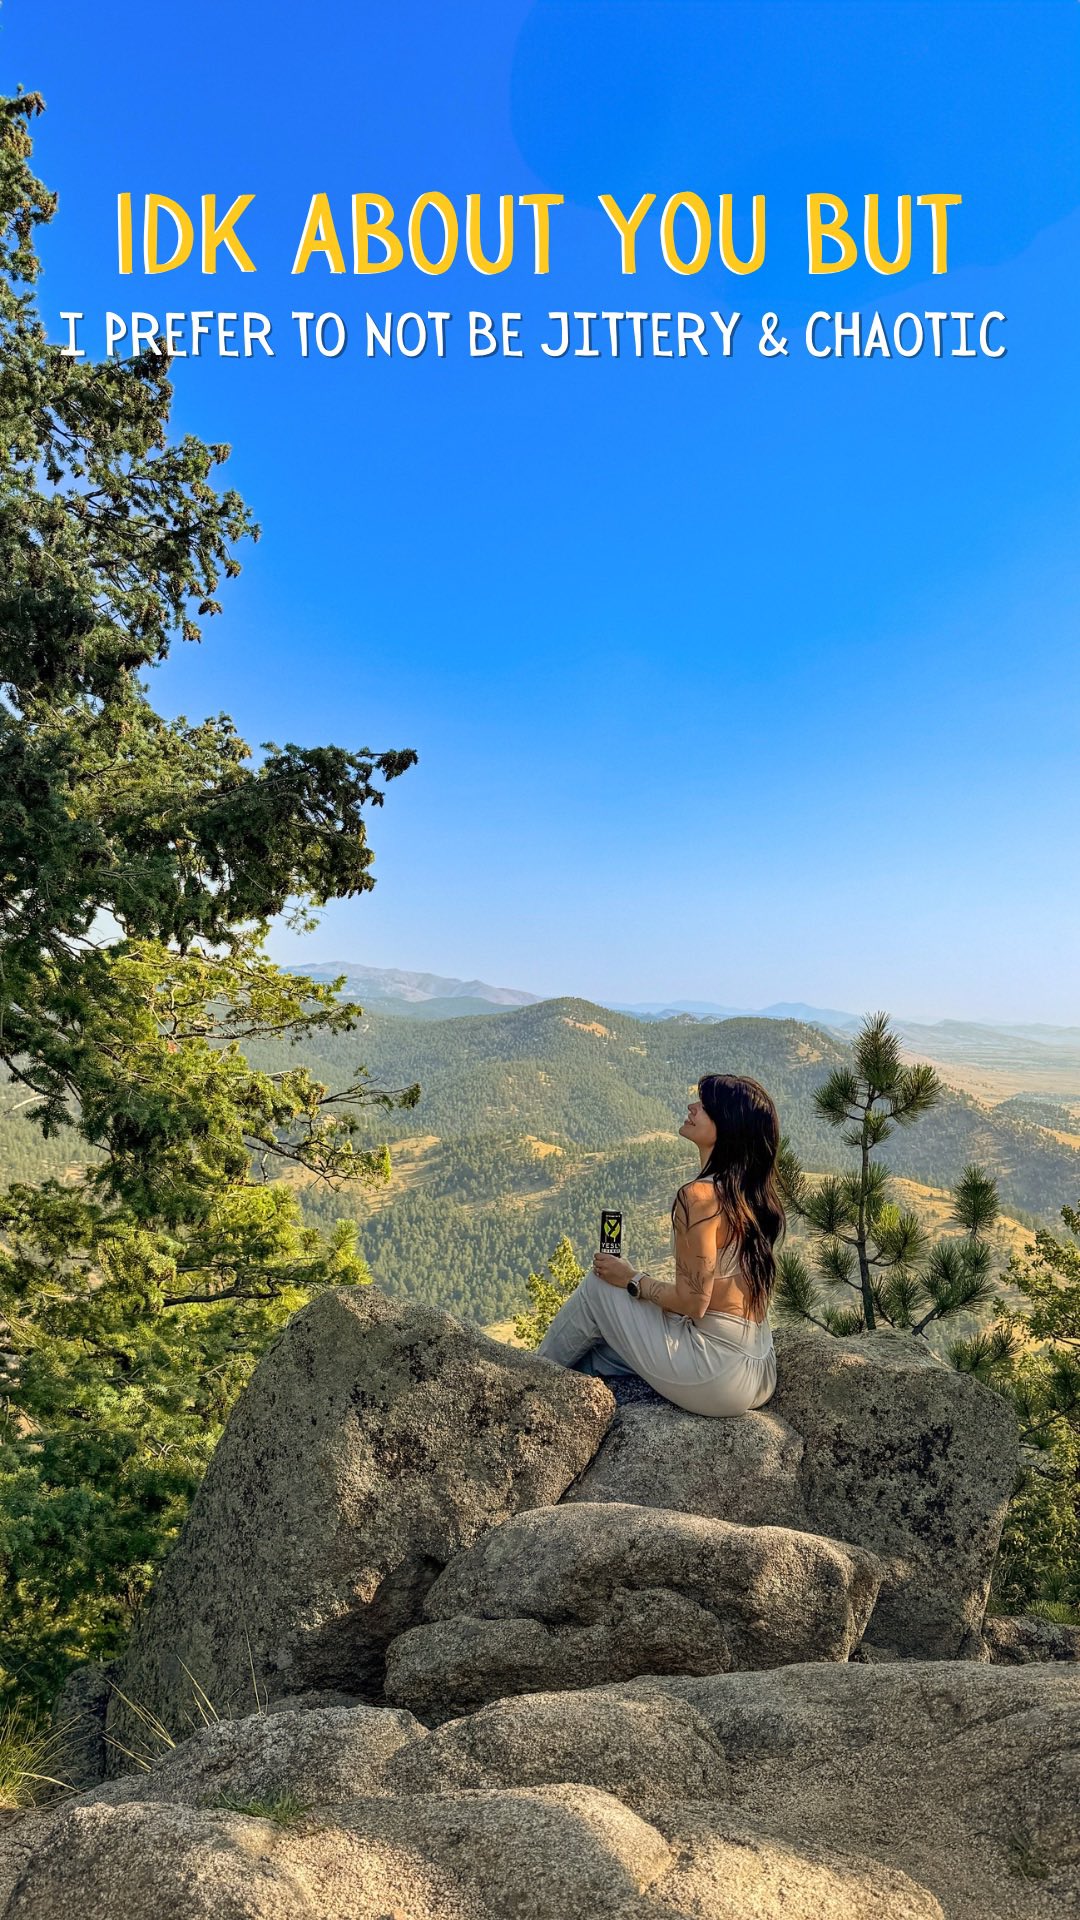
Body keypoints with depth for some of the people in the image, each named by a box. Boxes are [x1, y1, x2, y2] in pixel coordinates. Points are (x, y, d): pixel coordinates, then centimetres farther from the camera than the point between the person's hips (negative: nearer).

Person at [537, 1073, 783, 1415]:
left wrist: (632, 1280, -3)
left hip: (715, 1381, -8)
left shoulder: (700, 1196, -21)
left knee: (599, 1286, 9)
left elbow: (691, 1301, -19)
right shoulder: (756, 1194, 5)